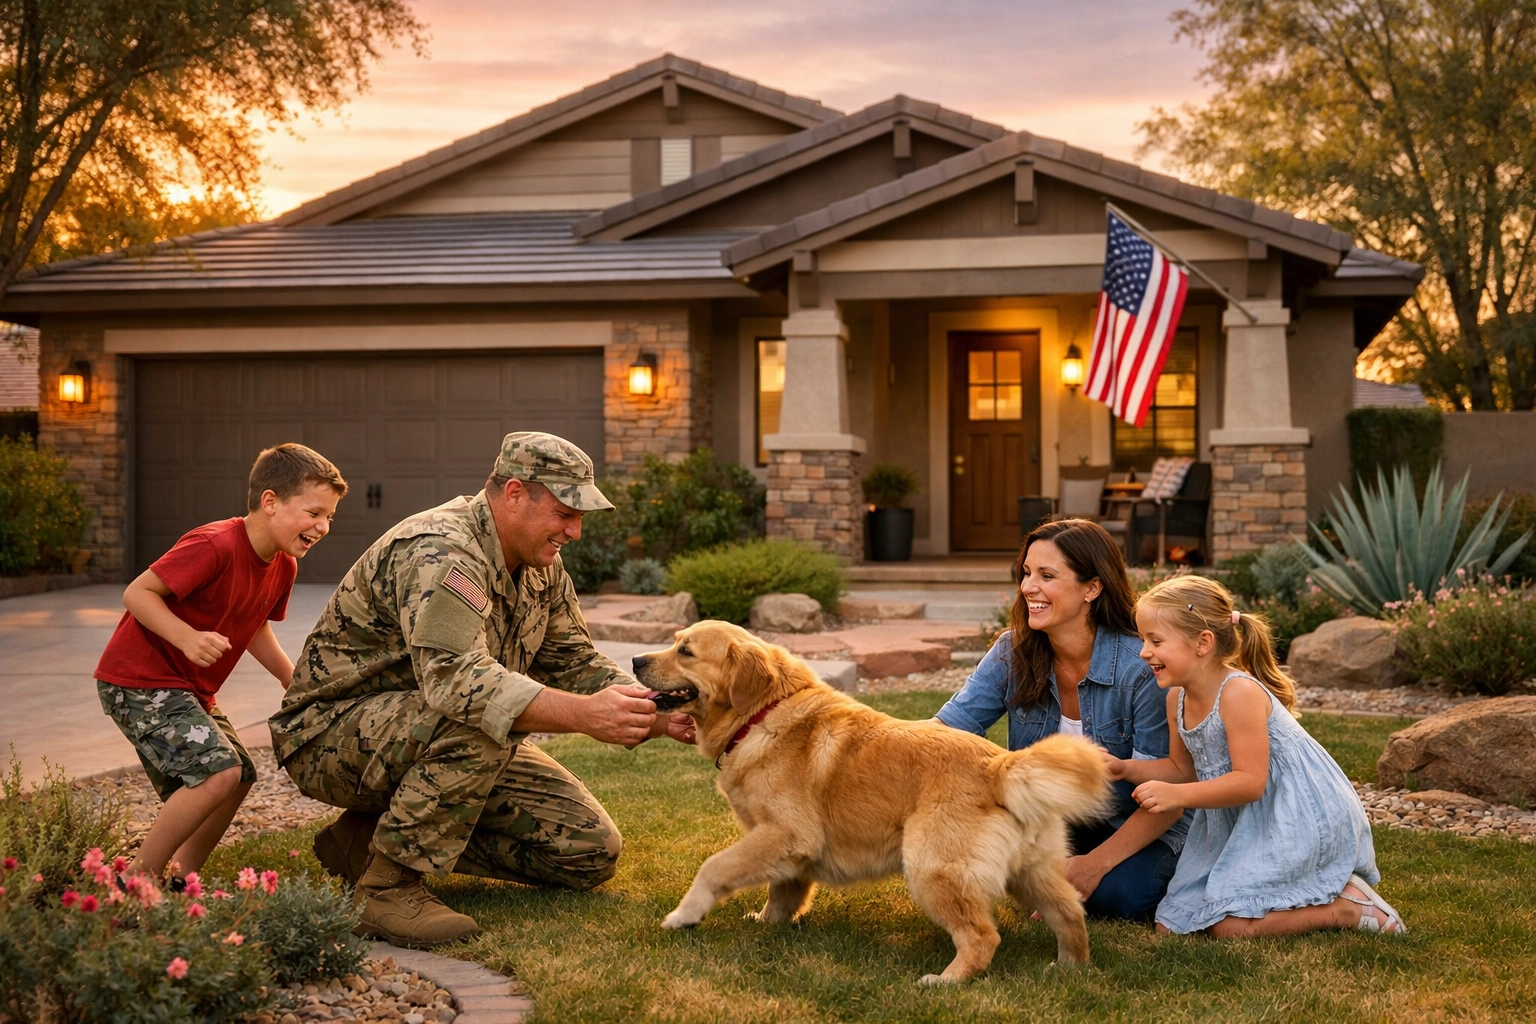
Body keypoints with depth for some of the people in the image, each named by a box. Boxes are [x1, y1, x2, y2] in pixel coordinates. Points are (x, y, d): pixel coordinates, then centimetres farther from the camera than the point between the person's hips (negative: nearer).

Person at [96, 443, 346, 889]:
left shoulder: (283, 566, 3)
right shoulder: (215, 546, -25)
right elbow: (137, 593, -23)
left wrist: (295, 682, 9)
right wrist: (188, 638, -36)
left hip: (187, 687, 10)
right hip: (137, 680, -10)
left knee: (239, 775, 13)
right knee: (218, 772, -21)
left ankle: (180, 881, 23)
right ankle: (135, 882, -9)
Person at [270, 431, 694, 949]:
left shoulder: (540, 567, 3)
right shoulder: (440, 554, -27)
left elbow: (574, 663, 8)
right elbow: (455, 680, -42)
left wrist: (655, 714, -10)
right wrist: (583, 714, -51)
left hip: (438, 740, 9)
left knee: (591, 851, -1)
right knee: (481, 717, -38)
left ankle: (374, 838, 7)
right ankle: (387, 884, -24)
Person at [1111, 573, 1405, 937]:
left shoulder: (1239, 693, -25)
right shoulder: (1178, 698, 2)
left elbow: (1250, 781, -27)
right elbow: (1182, 769, 13)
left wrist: (1179, 795, -32)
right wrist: (1124, 768, -2)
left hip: (1298, 820, -9)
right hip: (1239, 823, 10)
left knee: (1231, 925, -17)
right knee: (1171, 924, 6)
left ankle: (1350, 907, -1)